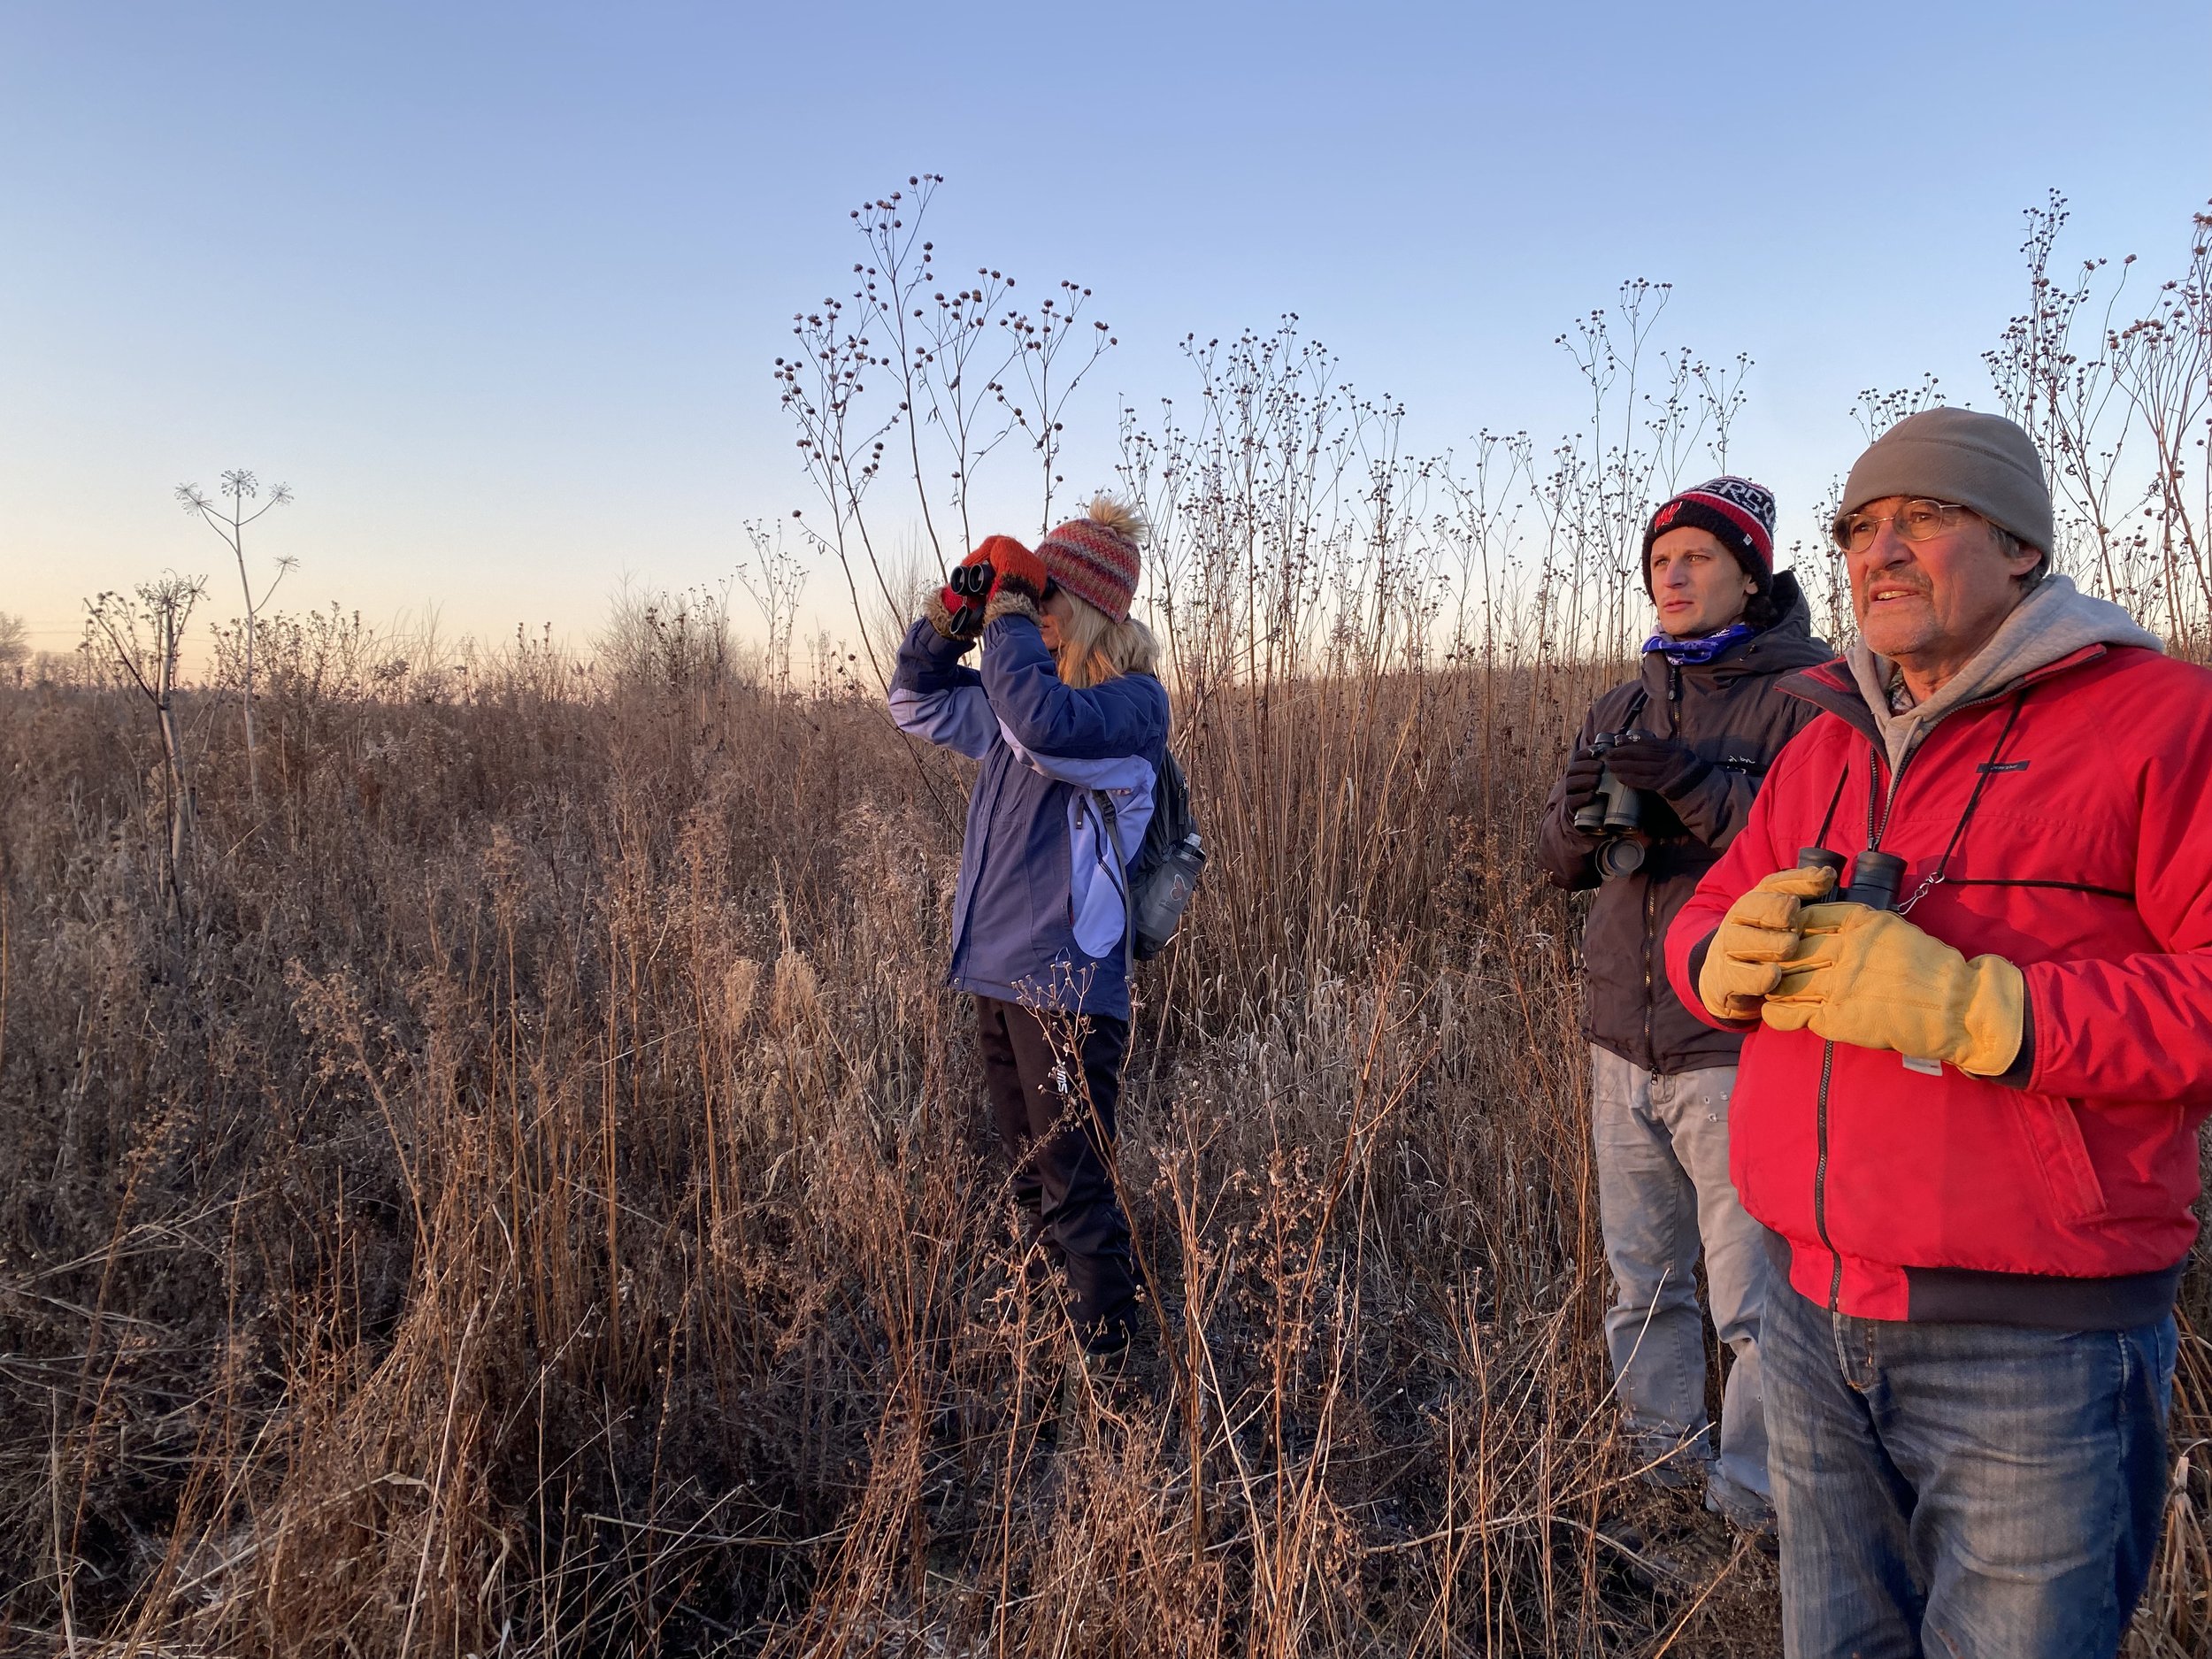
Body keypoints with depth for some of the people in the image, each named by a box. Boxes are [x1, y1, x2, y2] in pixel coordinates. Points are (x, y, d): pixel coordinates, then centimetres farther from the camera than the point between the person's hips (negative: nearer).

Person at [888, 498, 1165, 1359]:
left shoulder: (1133, 702, -11)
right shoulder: (1016, 697, 11)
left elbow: (1048, 723, -32)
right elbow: (917, 702, 24)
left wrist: (1008, 610, -19)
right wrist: (954, 613, 8)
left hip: (1067, 987, -8)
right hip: (996, 974, 8)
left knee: (1076, 1193, -1)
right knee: (1030, 1183, 20)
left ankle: (1110, 1360, 13)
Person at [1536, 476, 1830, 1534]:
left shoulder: (1807, 696, -5)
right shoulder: (1625, 708, 13)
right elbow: (1559, 861, 12)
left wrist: (1693, 784, -24)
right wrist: (1577, 816, -10)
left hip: (1738, 1046, -6)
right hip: (1624, 1041, 6)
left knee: (1757, 1298, 1)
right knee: (1641, 1279, 16)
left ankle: (1756, 1504, 17)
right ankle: (1661, 1456, 32)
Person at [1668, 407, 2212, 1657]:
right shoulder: (1828, 746, 12)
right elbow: (1706, 917, 14)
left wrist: (1971, 1007, -26)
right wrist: (1729, 956, -9)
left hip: (2032, 1345, -6)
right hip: (1815, 1320, 6)